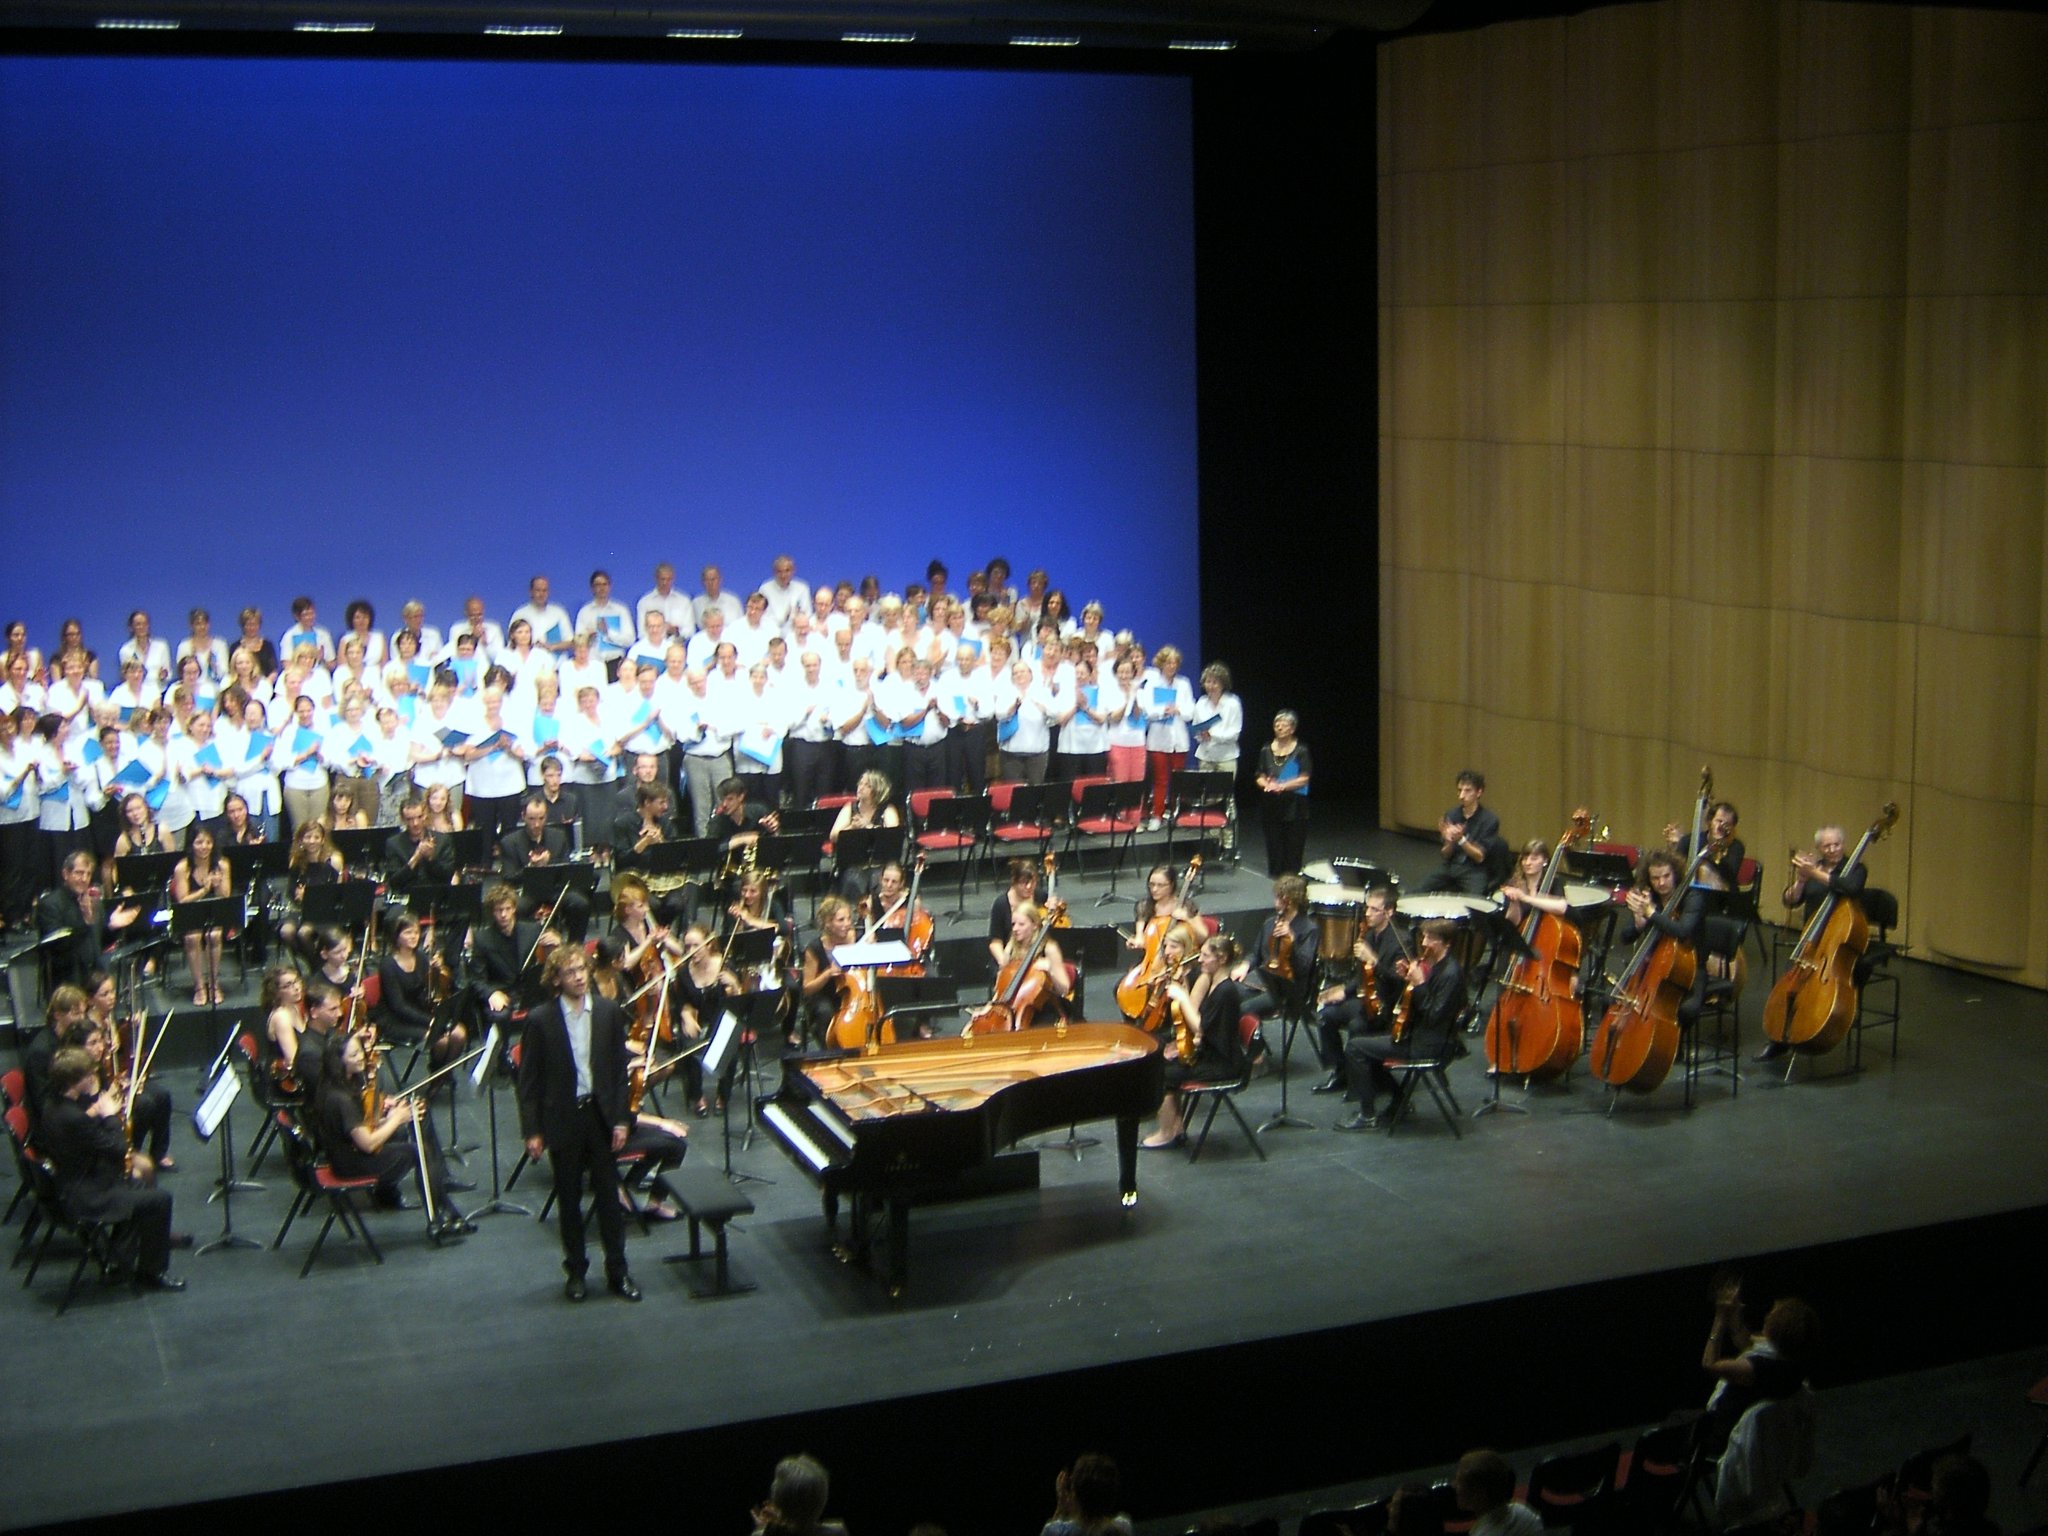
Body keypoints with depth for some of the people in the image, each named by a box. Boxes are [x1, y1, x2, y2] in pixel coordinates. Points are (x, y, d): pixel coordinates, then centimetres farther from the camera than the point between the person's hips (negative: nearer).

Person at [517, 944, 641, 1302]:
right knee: (568, 1199, 10)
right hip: (563, 1119, -1)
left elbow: (619, 1067, 2)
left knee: (609, 1196, 8)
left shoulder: (608, 1011, -2)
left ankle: (617, 1270, 18)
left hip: (601, 1115, 2)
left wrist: (621, 1118, -2)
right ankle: (575, 1270, 23)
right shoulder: (541, 1020, -8)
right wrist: (532, 1130, -8)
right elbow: (529, 1079, -5)